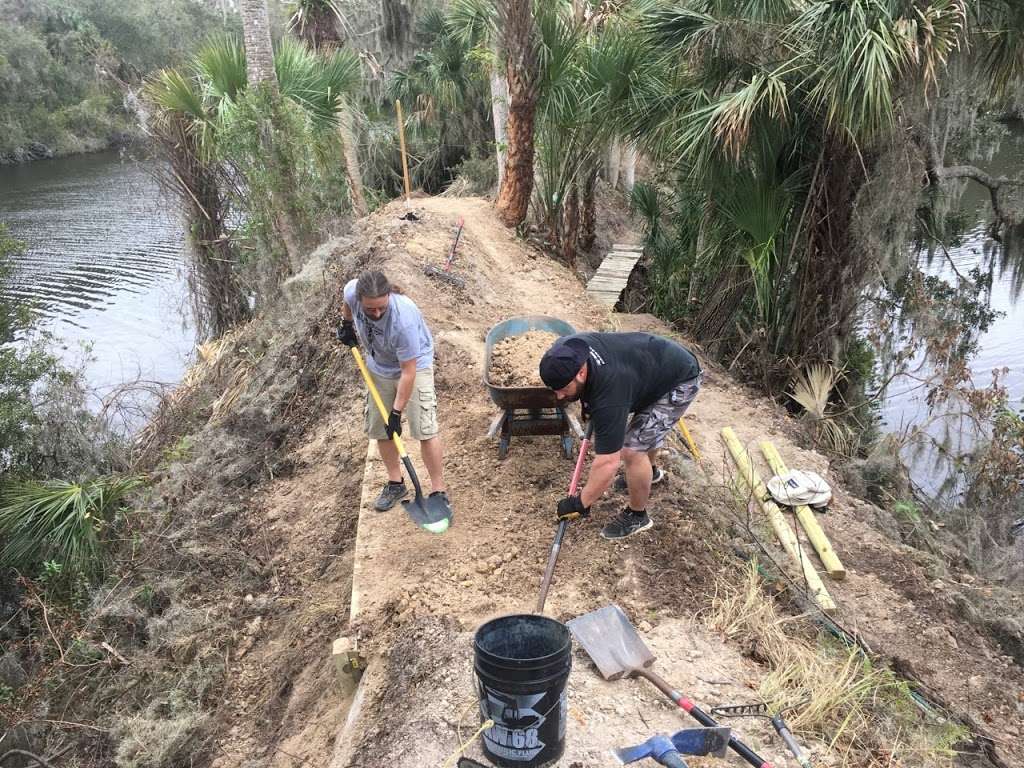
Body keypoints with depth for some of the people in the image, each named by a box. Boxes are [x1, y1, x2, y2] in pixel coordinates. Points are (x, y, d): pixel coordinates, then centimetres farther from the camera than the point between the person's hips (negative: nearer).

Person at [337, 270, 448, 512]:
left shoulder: (403, 319, -40)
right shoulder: (352, 291, -26)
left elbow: (408, 372, -32)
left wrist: (397, 412, -26)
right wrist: (347, 324, 13)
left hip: (414, 364, -6)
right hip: (378, 367, 6)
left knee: (425, 430, -12)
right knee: (379, 428, 10)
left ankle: (438, 491, 0)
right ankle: (395, 483, 27)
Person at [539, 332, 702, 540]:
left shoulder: (609, 391, -39)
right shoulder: (568, 351, -17)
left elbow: (608, 462, -35)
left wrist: (581, 503, -24)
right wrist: (589, 404, 7)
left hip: (680, 380, -9)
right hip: (659, 360, 9)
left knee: (633, 450, -12)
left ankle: (637, 516, 8)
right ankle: (650, 471, 54)